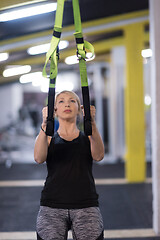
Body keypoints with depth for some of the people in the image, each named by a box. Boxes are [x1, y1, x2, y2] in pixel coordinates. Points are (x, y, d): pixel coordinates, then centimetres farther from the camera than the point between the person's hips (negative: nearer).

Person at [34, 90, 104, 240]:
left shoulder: (87, 137, 12)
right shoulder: (49, 138, 11)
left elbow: (98, 156, -11)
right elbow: (39, 158, -11)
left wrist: (92, 123, -24)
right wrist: (45, 125, -24)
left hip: (86, 206, 0)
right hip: (52, 207, 0)